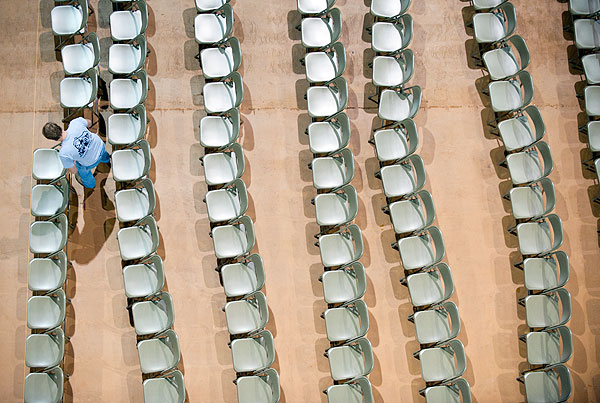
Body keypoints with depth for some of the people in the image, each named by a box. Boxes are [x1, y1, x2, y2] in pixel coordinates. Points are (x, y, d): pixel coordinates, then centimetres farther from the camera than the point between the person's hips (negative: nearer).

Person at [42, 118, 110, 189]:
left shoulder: (63, 153, -37)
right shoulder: (76, 122, -33)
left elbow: (74, 171, -18)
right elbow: (89, 123, -8)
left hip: (91, 163, -3)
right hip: (101, 145, 3)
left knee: (82, 170, 35)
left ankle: (90, 183, 68)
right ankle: (106, 159, 79)